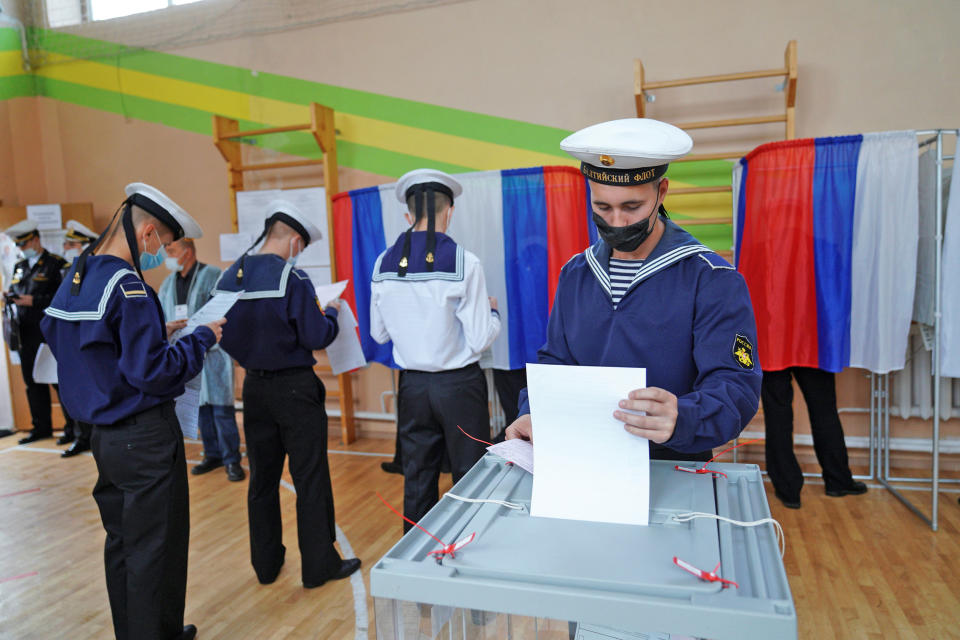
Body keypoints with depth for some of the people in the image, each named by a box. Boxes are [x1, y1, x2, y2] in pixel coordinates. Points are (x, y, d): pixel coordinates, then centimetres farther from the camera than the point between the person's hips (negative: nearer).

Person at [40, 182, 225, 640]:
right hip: (146, 438, -9)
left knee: (122, 543, 20)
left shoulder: (75, 279, 7)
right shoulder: (126, 285, -20)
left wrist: (157, 332, 12)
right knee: (156, 550, 4)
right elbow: (152, 371, -23)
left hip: (104, 435, 9)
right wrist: (201, 339, -12)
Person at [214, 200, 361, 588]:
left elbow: (225, 338, 10)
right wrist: (331, 311, 1)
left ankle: (266, 563, 29)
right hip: (295, 388, -6)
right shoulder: (293, 279, -17)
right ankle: (319, 565, 15)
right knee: (310, 481, 5)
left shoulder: (228, 278, 3)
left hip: (254, 387, 7)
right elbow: (318, 338, -17)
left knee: (262, 479, 16)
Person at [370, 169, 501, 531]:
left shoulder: (384, 265, -2)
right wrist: (492, 311, 5)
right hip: (459, 385, -4)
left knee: (416, 482, 16)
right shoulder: (464, 263, -14)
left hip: (412, 385, 4)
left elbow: (378, 333, 8)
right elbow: (480, 339, -14)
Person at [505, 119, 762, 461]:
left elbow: (735, 385, -13)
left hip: (674, 472, -4)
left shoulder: (712, 280, -8)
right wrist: (532, 415, -6)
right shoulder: (574, 274, 9)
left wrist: (682, 420, -34)